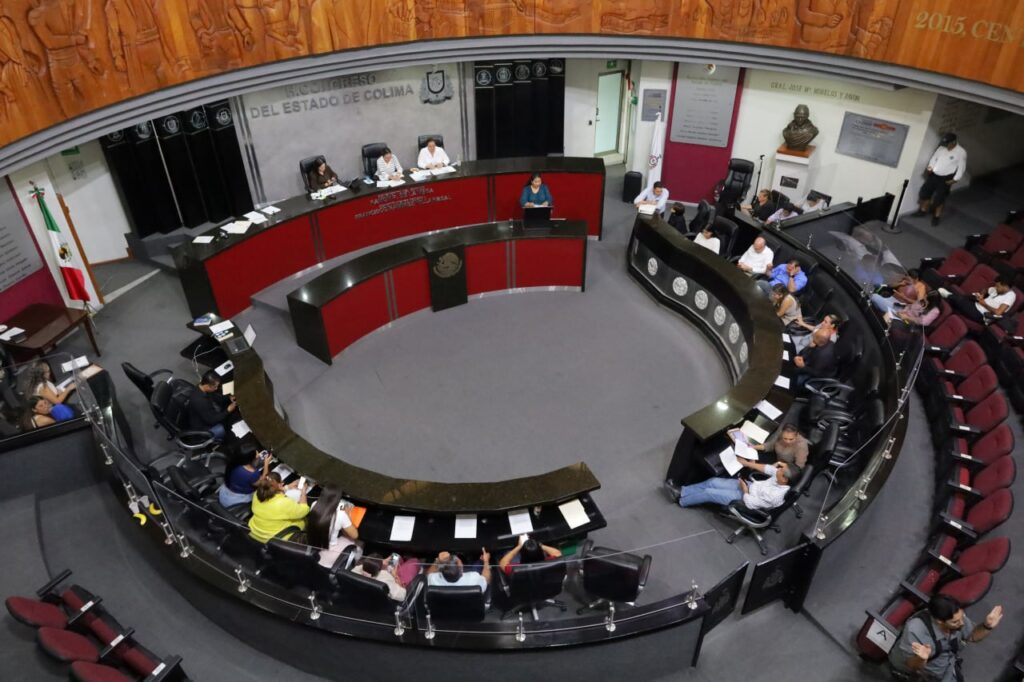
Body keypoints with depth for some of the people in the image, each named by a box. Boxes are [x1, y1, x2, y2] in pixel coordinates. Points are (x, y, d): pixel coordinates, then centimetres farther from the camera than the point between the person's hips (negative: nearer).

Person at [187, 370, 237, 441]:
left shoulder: (201, 388, -12)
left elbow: (215, 397, 9)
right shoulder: (199, 401, -39)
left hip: (206, 419, 9)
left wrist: (228, 398, -6)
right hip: (201, 428, -9)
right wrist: (228, 411, -22)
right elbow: (211, 420, -28)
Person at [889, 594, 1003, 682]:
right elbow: (912, 667, -30)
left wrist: (987, 626, -22)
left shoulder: (957, 617, -24)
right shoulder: (915, 630, -40)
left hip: (945, 671, 5)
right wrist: (921, 659, -52)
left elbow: (972, 636, -2)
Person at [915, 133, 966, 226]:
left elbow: (961, 167, -12)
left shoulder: (961, 152, -15)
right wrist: (930, 167, 0)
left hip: (946, 178, -5)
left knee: (939, 198, -3)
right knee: (925, 191, 9)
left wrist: (954, 180, -14)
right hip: (934, 175, 6)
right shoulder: (942, 148, 0)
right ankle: (923, 211, 29)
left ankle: (937, 216, 14)